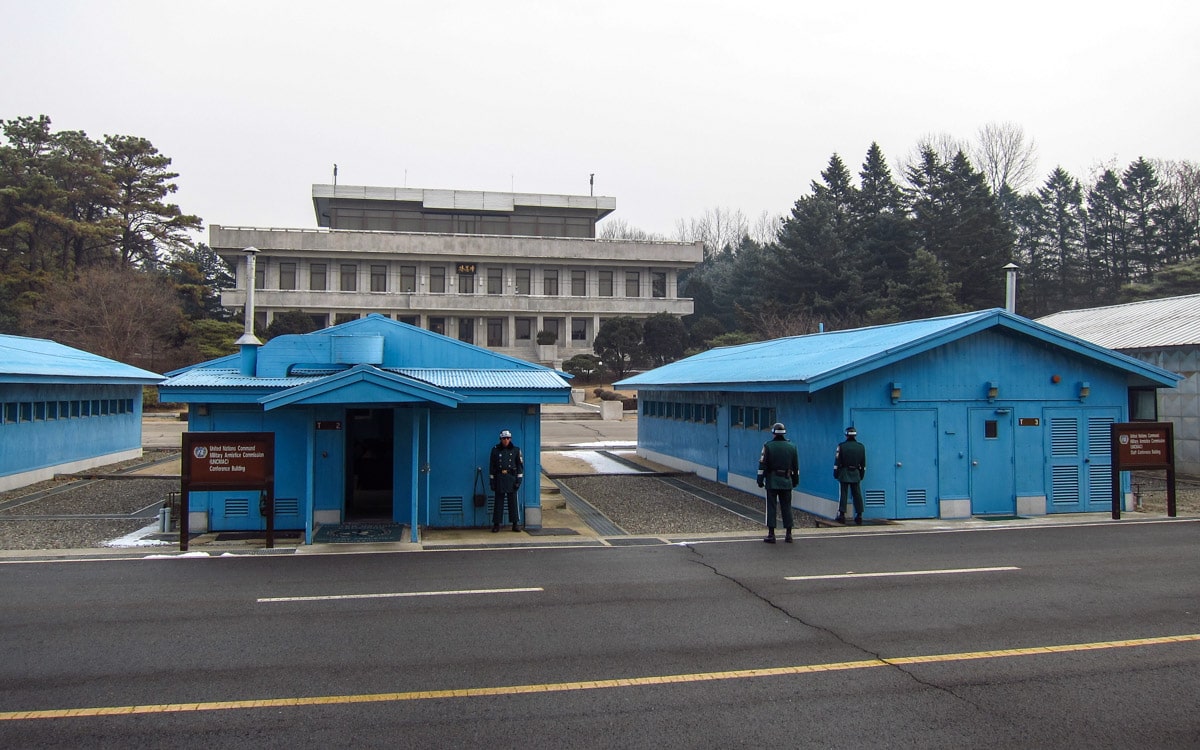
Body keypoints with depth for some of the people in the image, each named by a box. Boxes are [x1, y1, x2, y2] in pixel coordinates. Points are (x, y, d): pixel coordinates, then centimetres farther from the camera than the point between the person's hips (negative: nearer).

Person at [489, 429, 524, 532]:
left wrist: (518, 480, -3)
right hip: (499, 478, 0)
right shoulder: (495, 450, 3)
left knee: (513, 502, 3)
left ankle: (515, 524, 10)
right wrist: (492, 481, 2)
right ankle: (496, 524, 8)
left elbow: (520, 466, 4)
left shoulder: (516, 450, 3)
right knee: (498, 502, 2)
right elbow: (491, 466, 5)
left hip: (511, 478, 0)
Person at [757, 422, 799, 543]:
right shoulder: (791, 447, 5)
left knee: (771, 507, 0)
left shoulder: (768, 446, -7)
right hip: (786, 481, 3)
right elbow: (796, 466, 11)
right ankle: (788, 534, 11)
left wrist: (760, 479, -2)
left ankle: (771, 534, -1)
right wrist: (795, 480, 20)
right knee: (786, 507, 9)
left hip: (772, 481, -3)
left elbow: (763, 464, -8)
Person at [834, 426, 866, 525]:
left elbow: (837, 461, -5)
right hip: (856, 474, 2)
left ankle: (842, 515, -2)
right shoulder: (861, 447, 3)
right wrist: (862, 474, 18)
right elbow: (863, 463, 9)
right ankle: (859, 516, 7)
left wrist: (836, 473, 3)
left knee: (843, 494, 0)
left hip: (844, 473, -2)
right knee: (857, 494, 6)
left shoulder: (841, 446, -6)